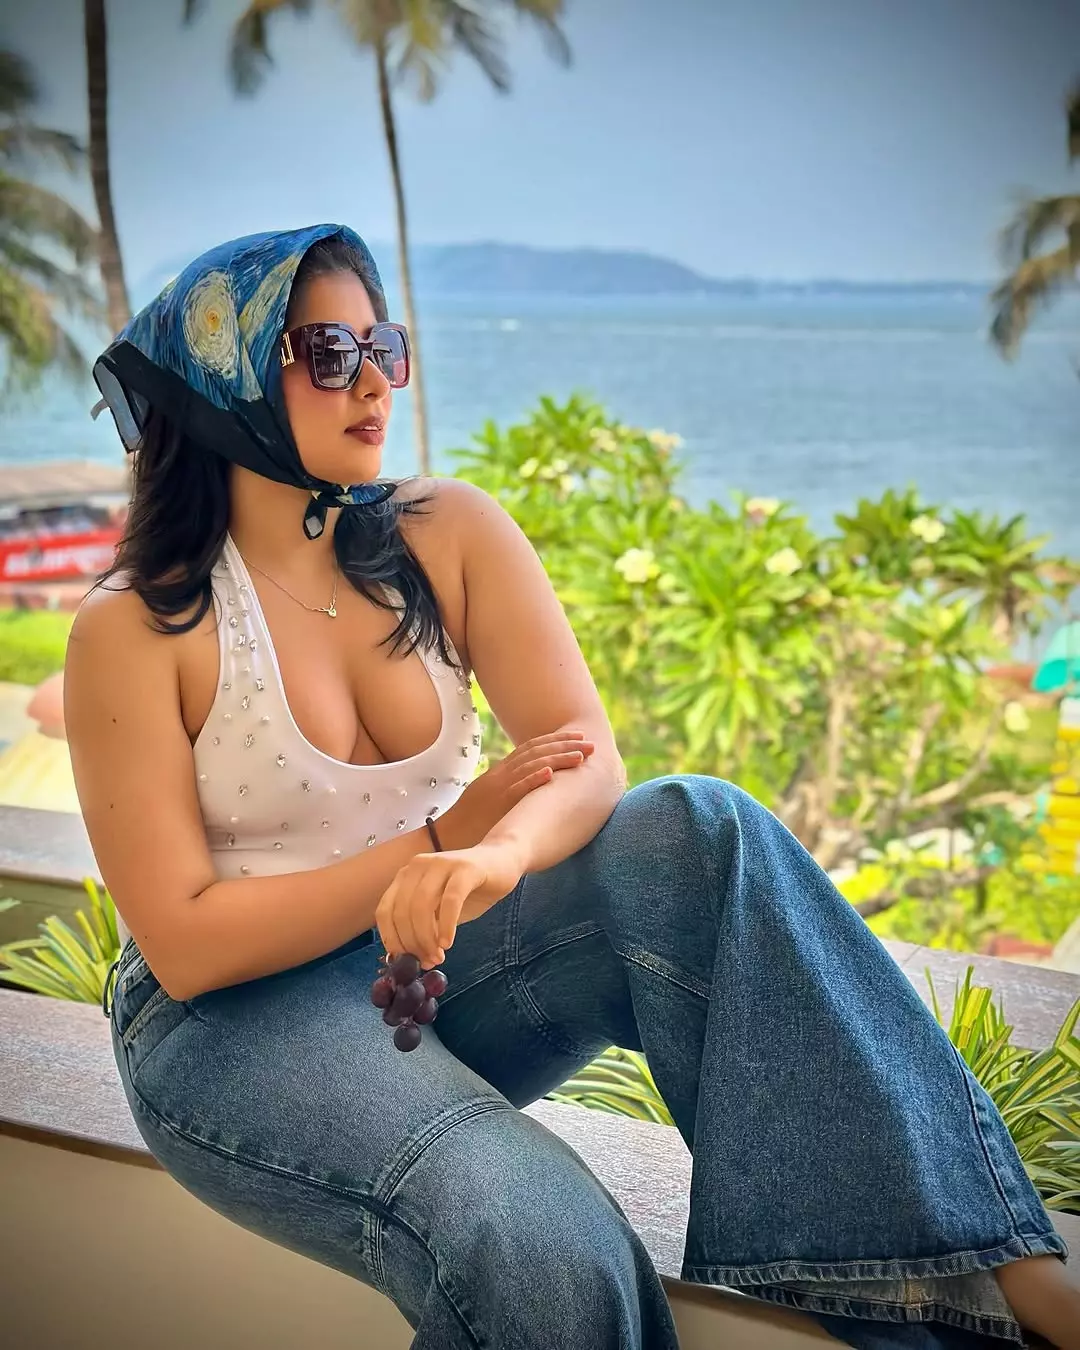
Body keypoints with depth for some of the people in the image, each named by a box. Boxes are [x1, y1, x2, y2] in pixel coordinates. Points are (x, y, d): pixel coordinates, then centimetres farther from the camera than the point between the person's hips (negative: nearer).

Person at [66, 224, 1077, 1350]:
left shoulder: (447, 535, -1)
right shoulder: (133, 631, -12)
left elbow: (587, 758, -11)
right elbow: (184, 946, -14)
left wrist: (500, 855, -35)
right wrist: (440, 841, -17)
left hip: (435, 957, 4)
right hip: (237, 1018, -3)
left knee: (695, 833, -26)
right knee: (542, 1252, -34)